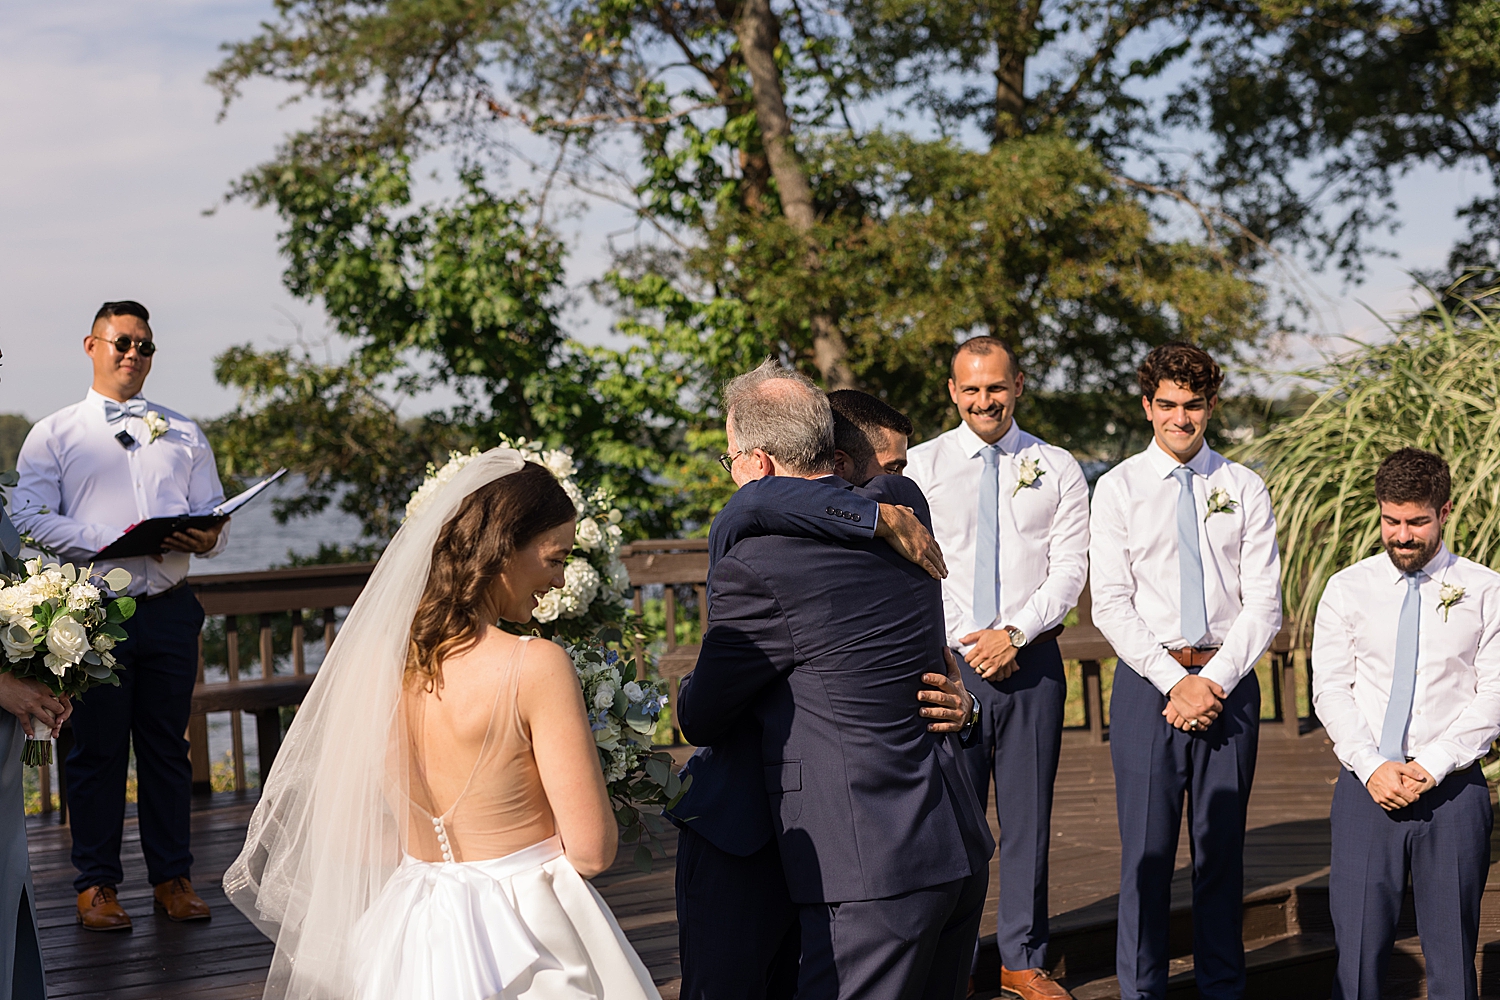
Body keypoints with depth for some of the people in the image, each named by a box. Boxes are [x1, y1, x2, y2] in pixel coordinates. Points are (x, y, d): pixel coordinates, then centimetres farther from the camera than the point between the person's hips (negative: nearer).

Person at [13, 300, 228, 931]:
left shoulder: (185, 435, 18)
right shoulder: (54, 434, 8)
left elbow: (217, 518, 13)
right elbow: (31, 519, -4)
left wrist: (207, 539, -12)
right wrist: (113, 541, -16)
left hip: (169, 611, 3)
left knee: (167, 745, 7)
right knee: (97, 749, 1)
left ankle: (172, 877, 15)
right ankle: (96, 883, 10)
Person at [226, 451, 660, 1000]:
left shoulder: (375, 660, -6)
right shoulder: (536, 666, -21)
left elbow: (341, 834, 2)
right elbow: (592, 849, -20)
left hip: (416, 933, 5)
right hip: (526, 936, -5)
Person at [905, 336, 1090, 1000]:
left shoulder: (1057, 469, 7)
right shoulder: (921, 466, 5)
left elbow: (1069, 570, 1)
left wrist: (1015, 634, -11)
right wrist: (966, 645, -8)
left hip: (1032, 659, 1)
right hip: (948, 660, -1)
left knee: (1028, 813, 5)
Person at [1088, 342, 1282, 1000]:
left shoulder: (1244, 489, 8)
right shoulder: (1117, 489, 4)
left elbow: (1264, 602, 2)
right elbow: (1111, 605, -2)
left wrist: (1215, 680, -10)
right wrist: (1173, 680, -11)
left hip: (1229, 680, 2)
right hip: (1147, 677, -1)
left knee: (1222, 846, 6)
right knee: (1147, 848, 0)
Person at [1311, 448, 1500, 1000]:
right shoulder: (1346, 589, 8)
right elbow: (1331, 691, 3)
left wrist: (1433, 766, -11)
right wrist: (1372, 766, -10)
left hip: (1452, 789, 0)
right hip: (1366, 786, 1)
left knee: (1452, 950, 4)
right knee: (1358, 948, -3)